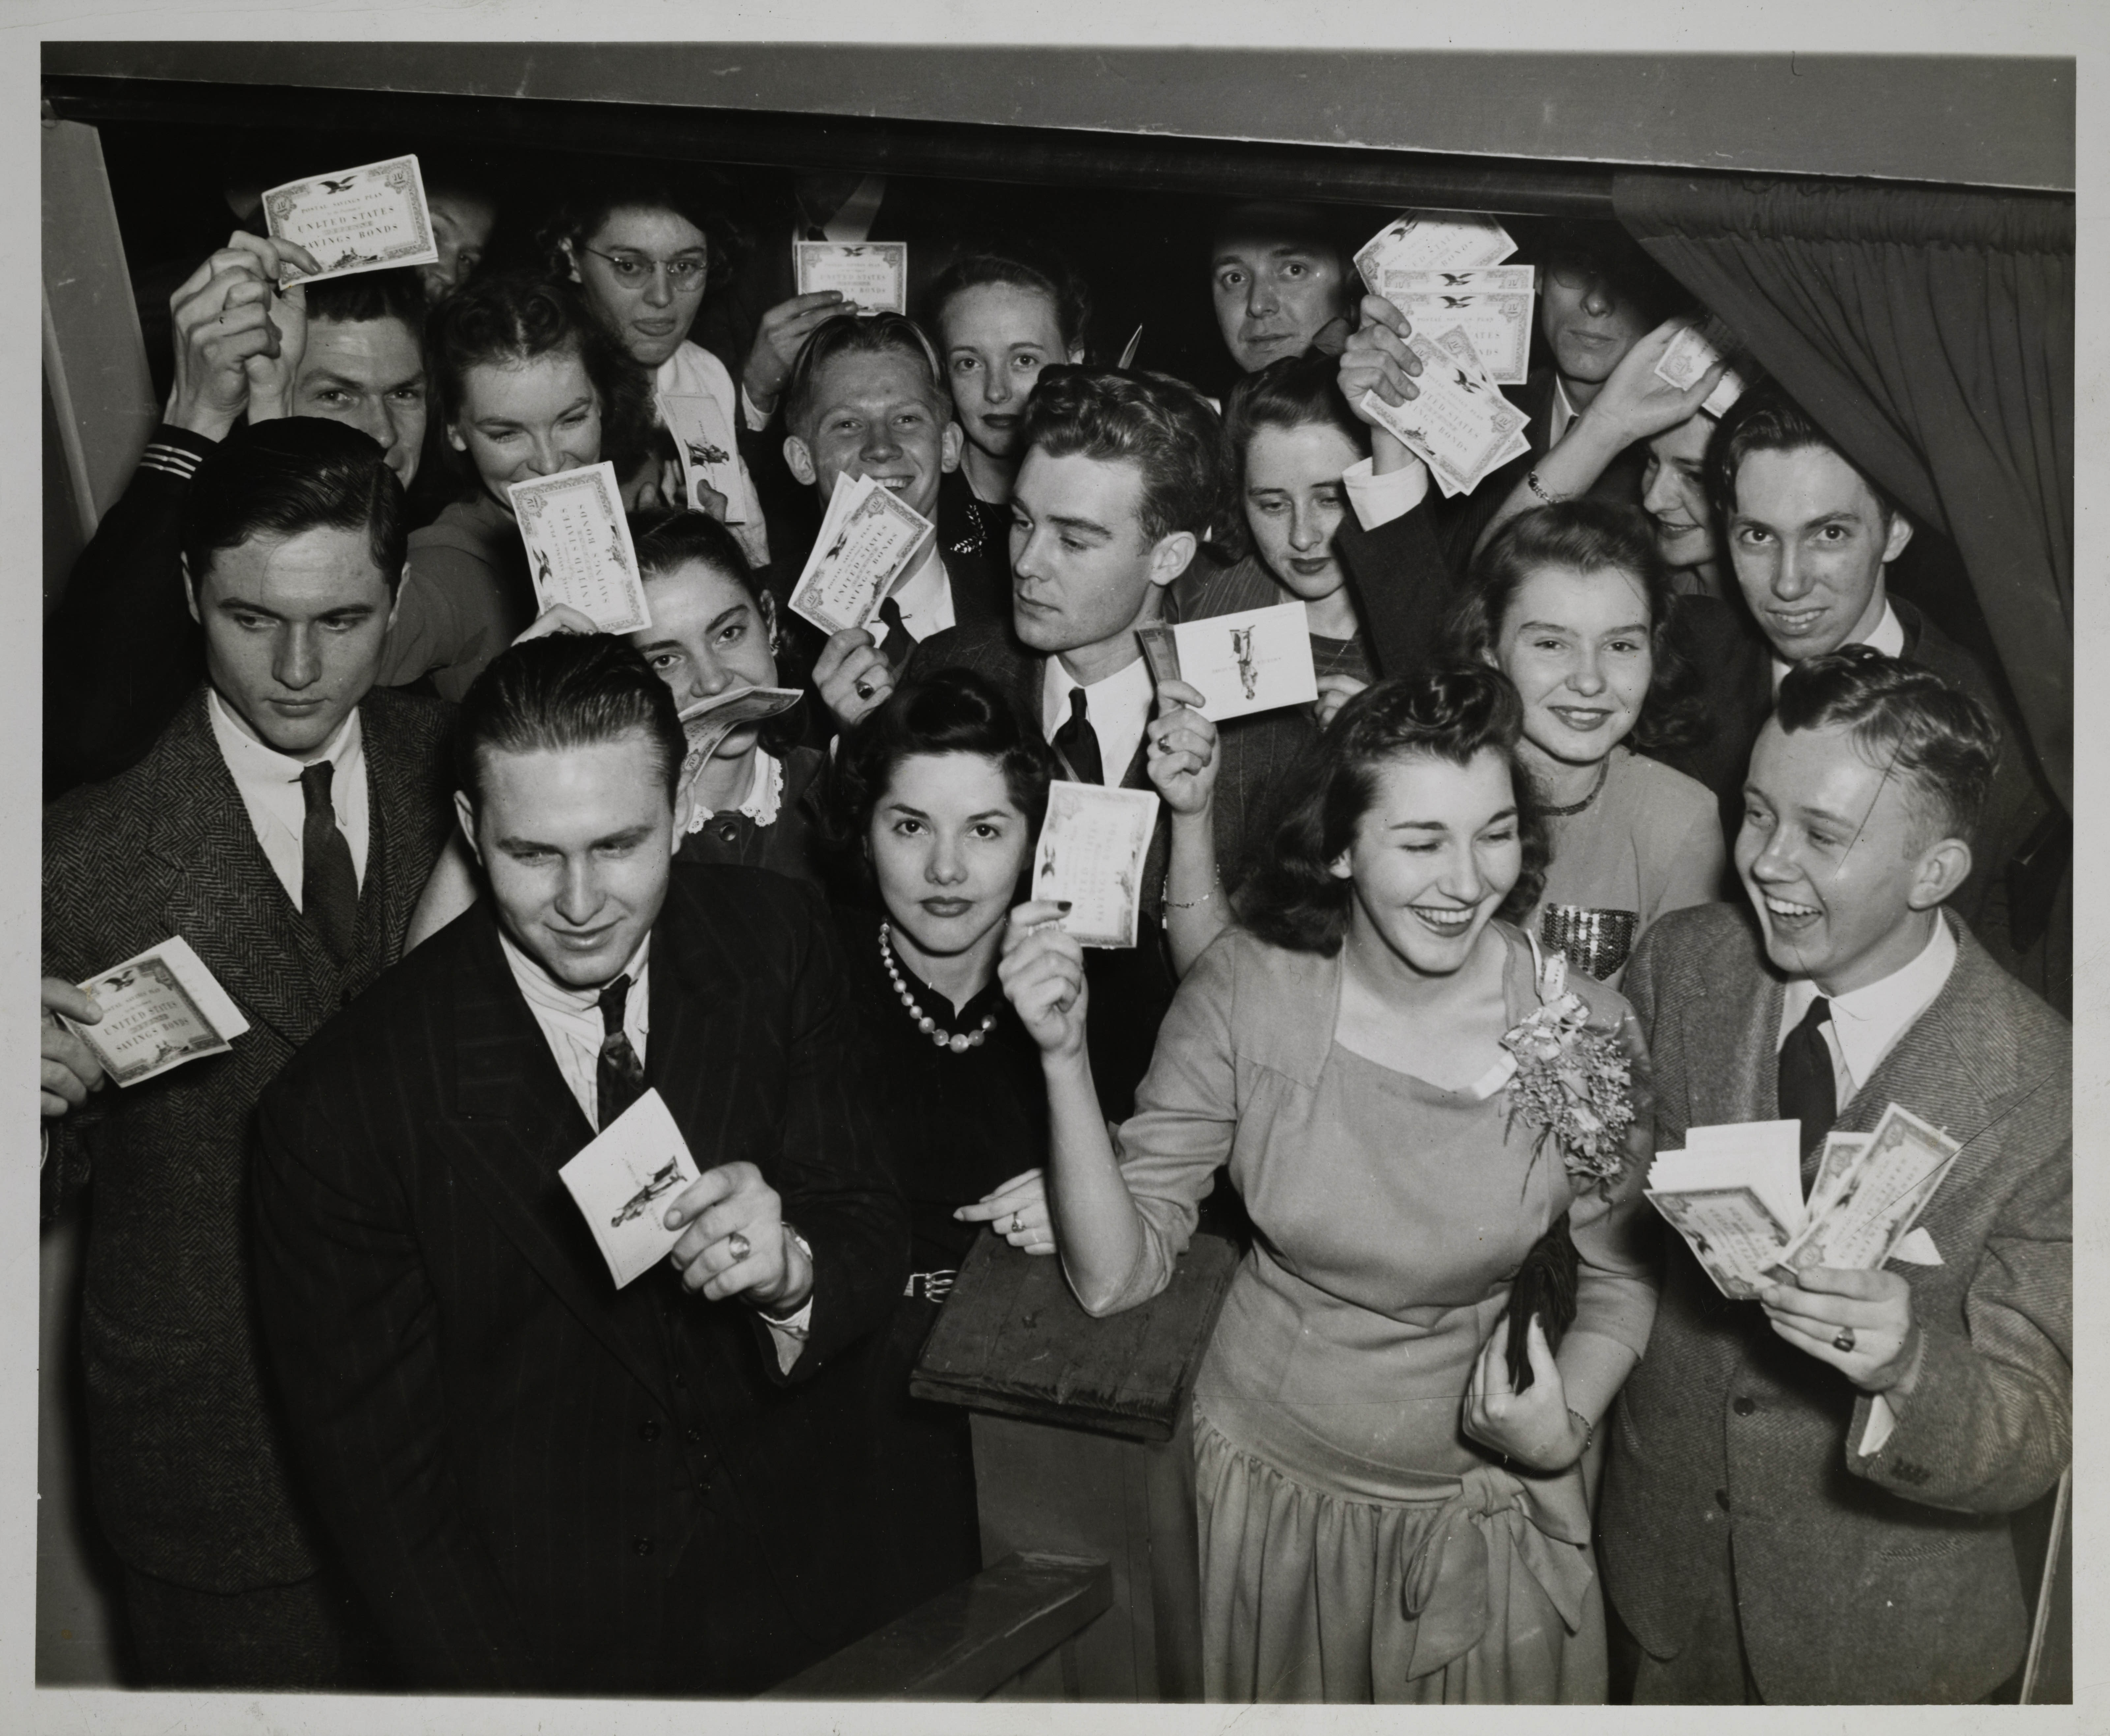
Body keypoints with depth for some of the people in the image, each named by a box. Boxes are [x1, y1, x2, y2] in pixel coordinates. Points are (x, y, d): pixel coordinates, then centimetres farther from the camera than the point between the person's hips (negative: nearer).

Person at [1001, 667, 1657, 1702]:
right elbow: (1115, 1276, -15)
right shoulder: (1248, 988, -17)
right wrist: (1065, 1059, -27)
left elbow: (1620, 1279, -1)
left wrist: (1562, 1427, -19)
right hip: (1267, 1488, 1)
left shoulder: (1581, 1031, -18)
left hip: (1483, 1510, 0)